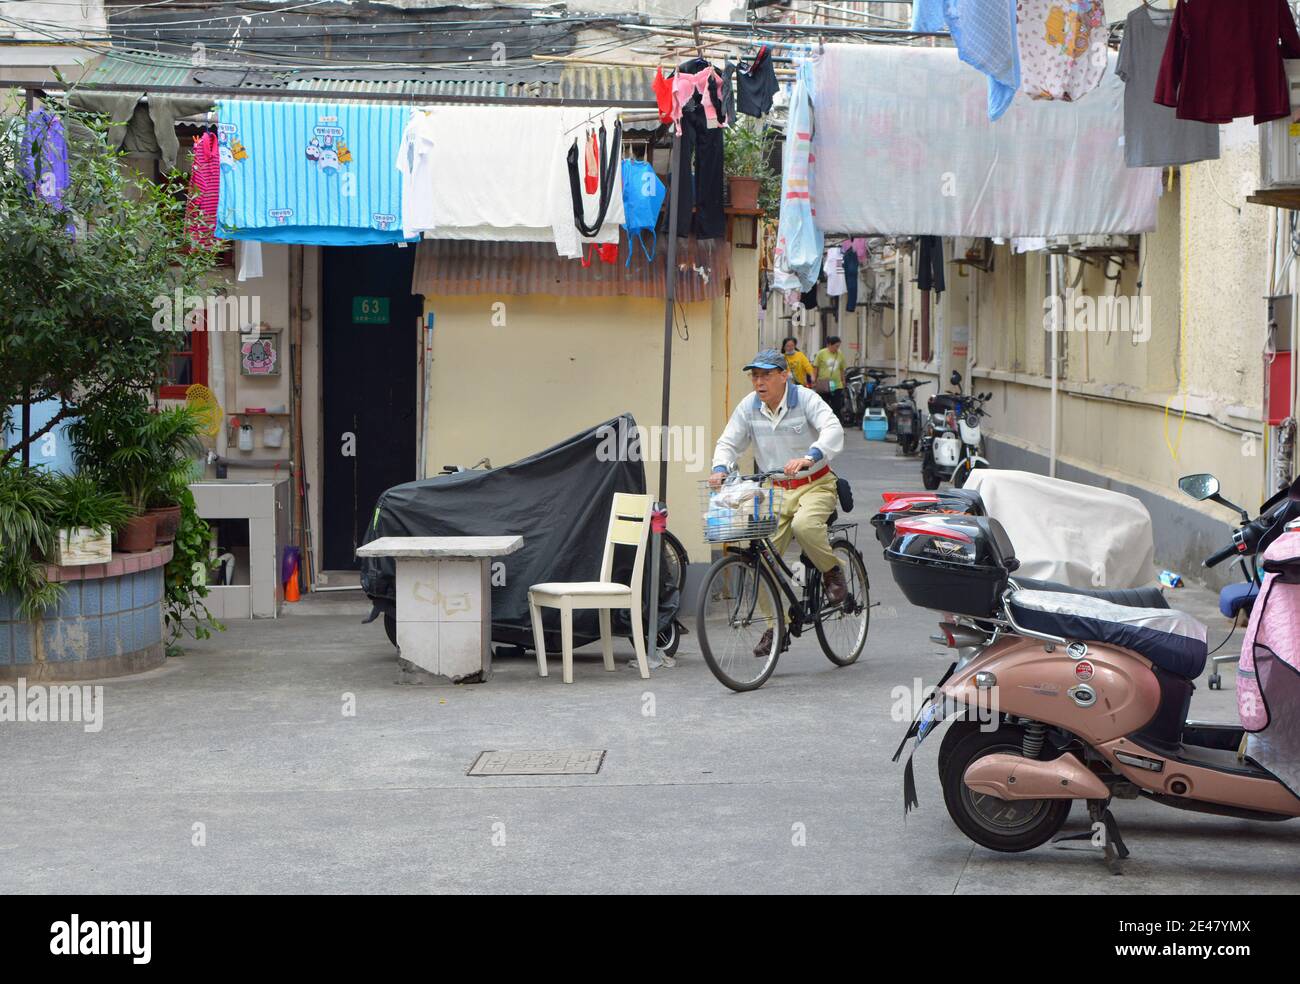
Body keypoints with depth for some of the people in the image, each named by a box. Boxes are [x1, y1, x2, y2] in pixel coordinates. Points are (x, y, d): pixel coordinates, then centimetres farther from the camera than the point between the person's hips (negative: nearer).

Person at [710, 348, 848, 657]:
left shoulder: (805, 399, -12)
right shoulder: (748, 406, 0)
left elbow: (833, 429, -26)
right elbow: (728, 442, 3)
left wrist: (809, 457, -45)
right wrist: (720, 469, -20)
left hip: (815, 484, -4)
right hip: (776, 491, 4)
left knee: (803, 525, -36)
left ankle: (832, 572, -5)